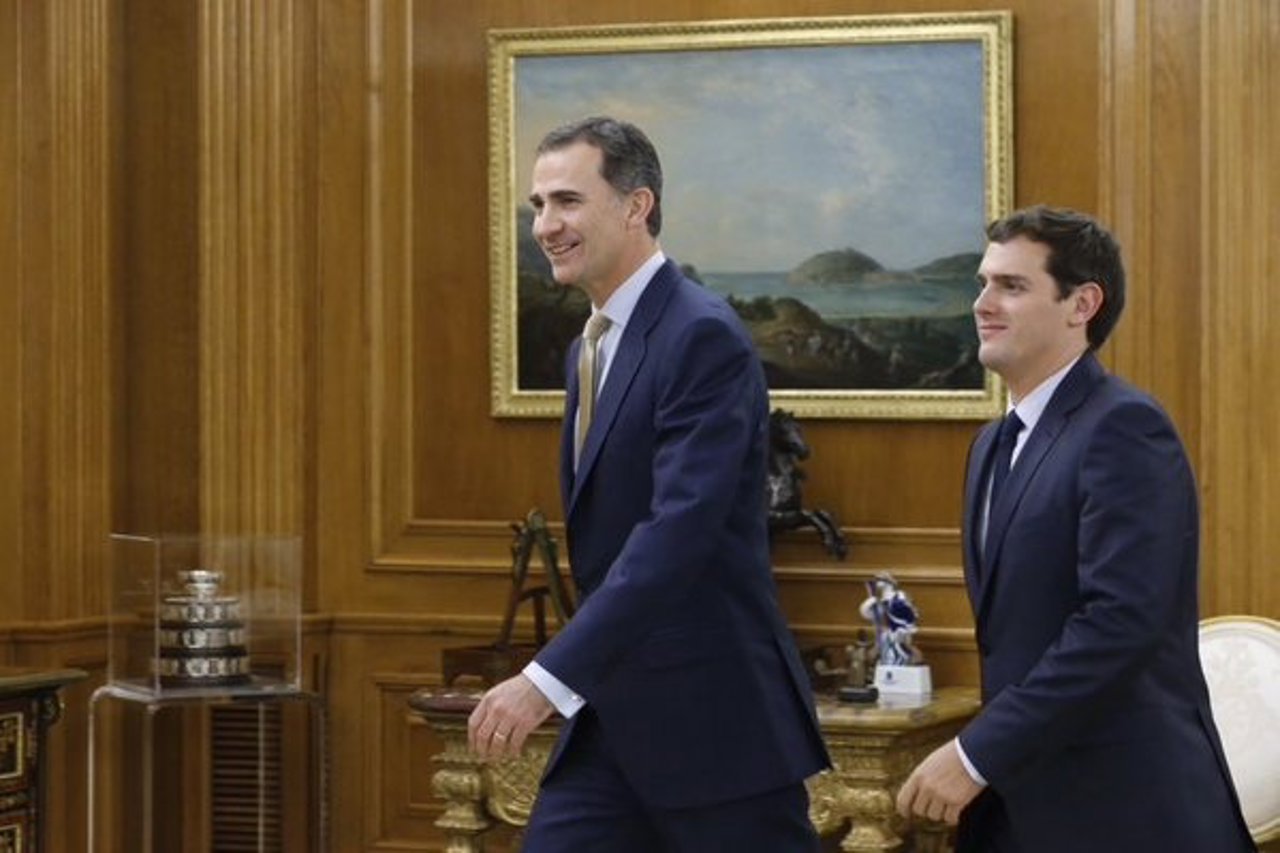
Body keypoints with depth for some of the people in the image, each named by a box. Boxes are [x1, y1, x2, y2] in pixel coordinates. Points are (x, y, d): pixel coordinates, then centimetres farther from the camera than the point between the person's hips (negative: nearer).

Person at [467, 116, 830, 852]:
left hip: (714, 715, -8)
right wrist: (578, 685, 19)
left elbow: (679, 529, -26)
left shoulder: (703, 336, -15)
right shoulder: (593, 348, 13)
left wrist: (550, 679, -30)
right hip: (614, 716, 8)